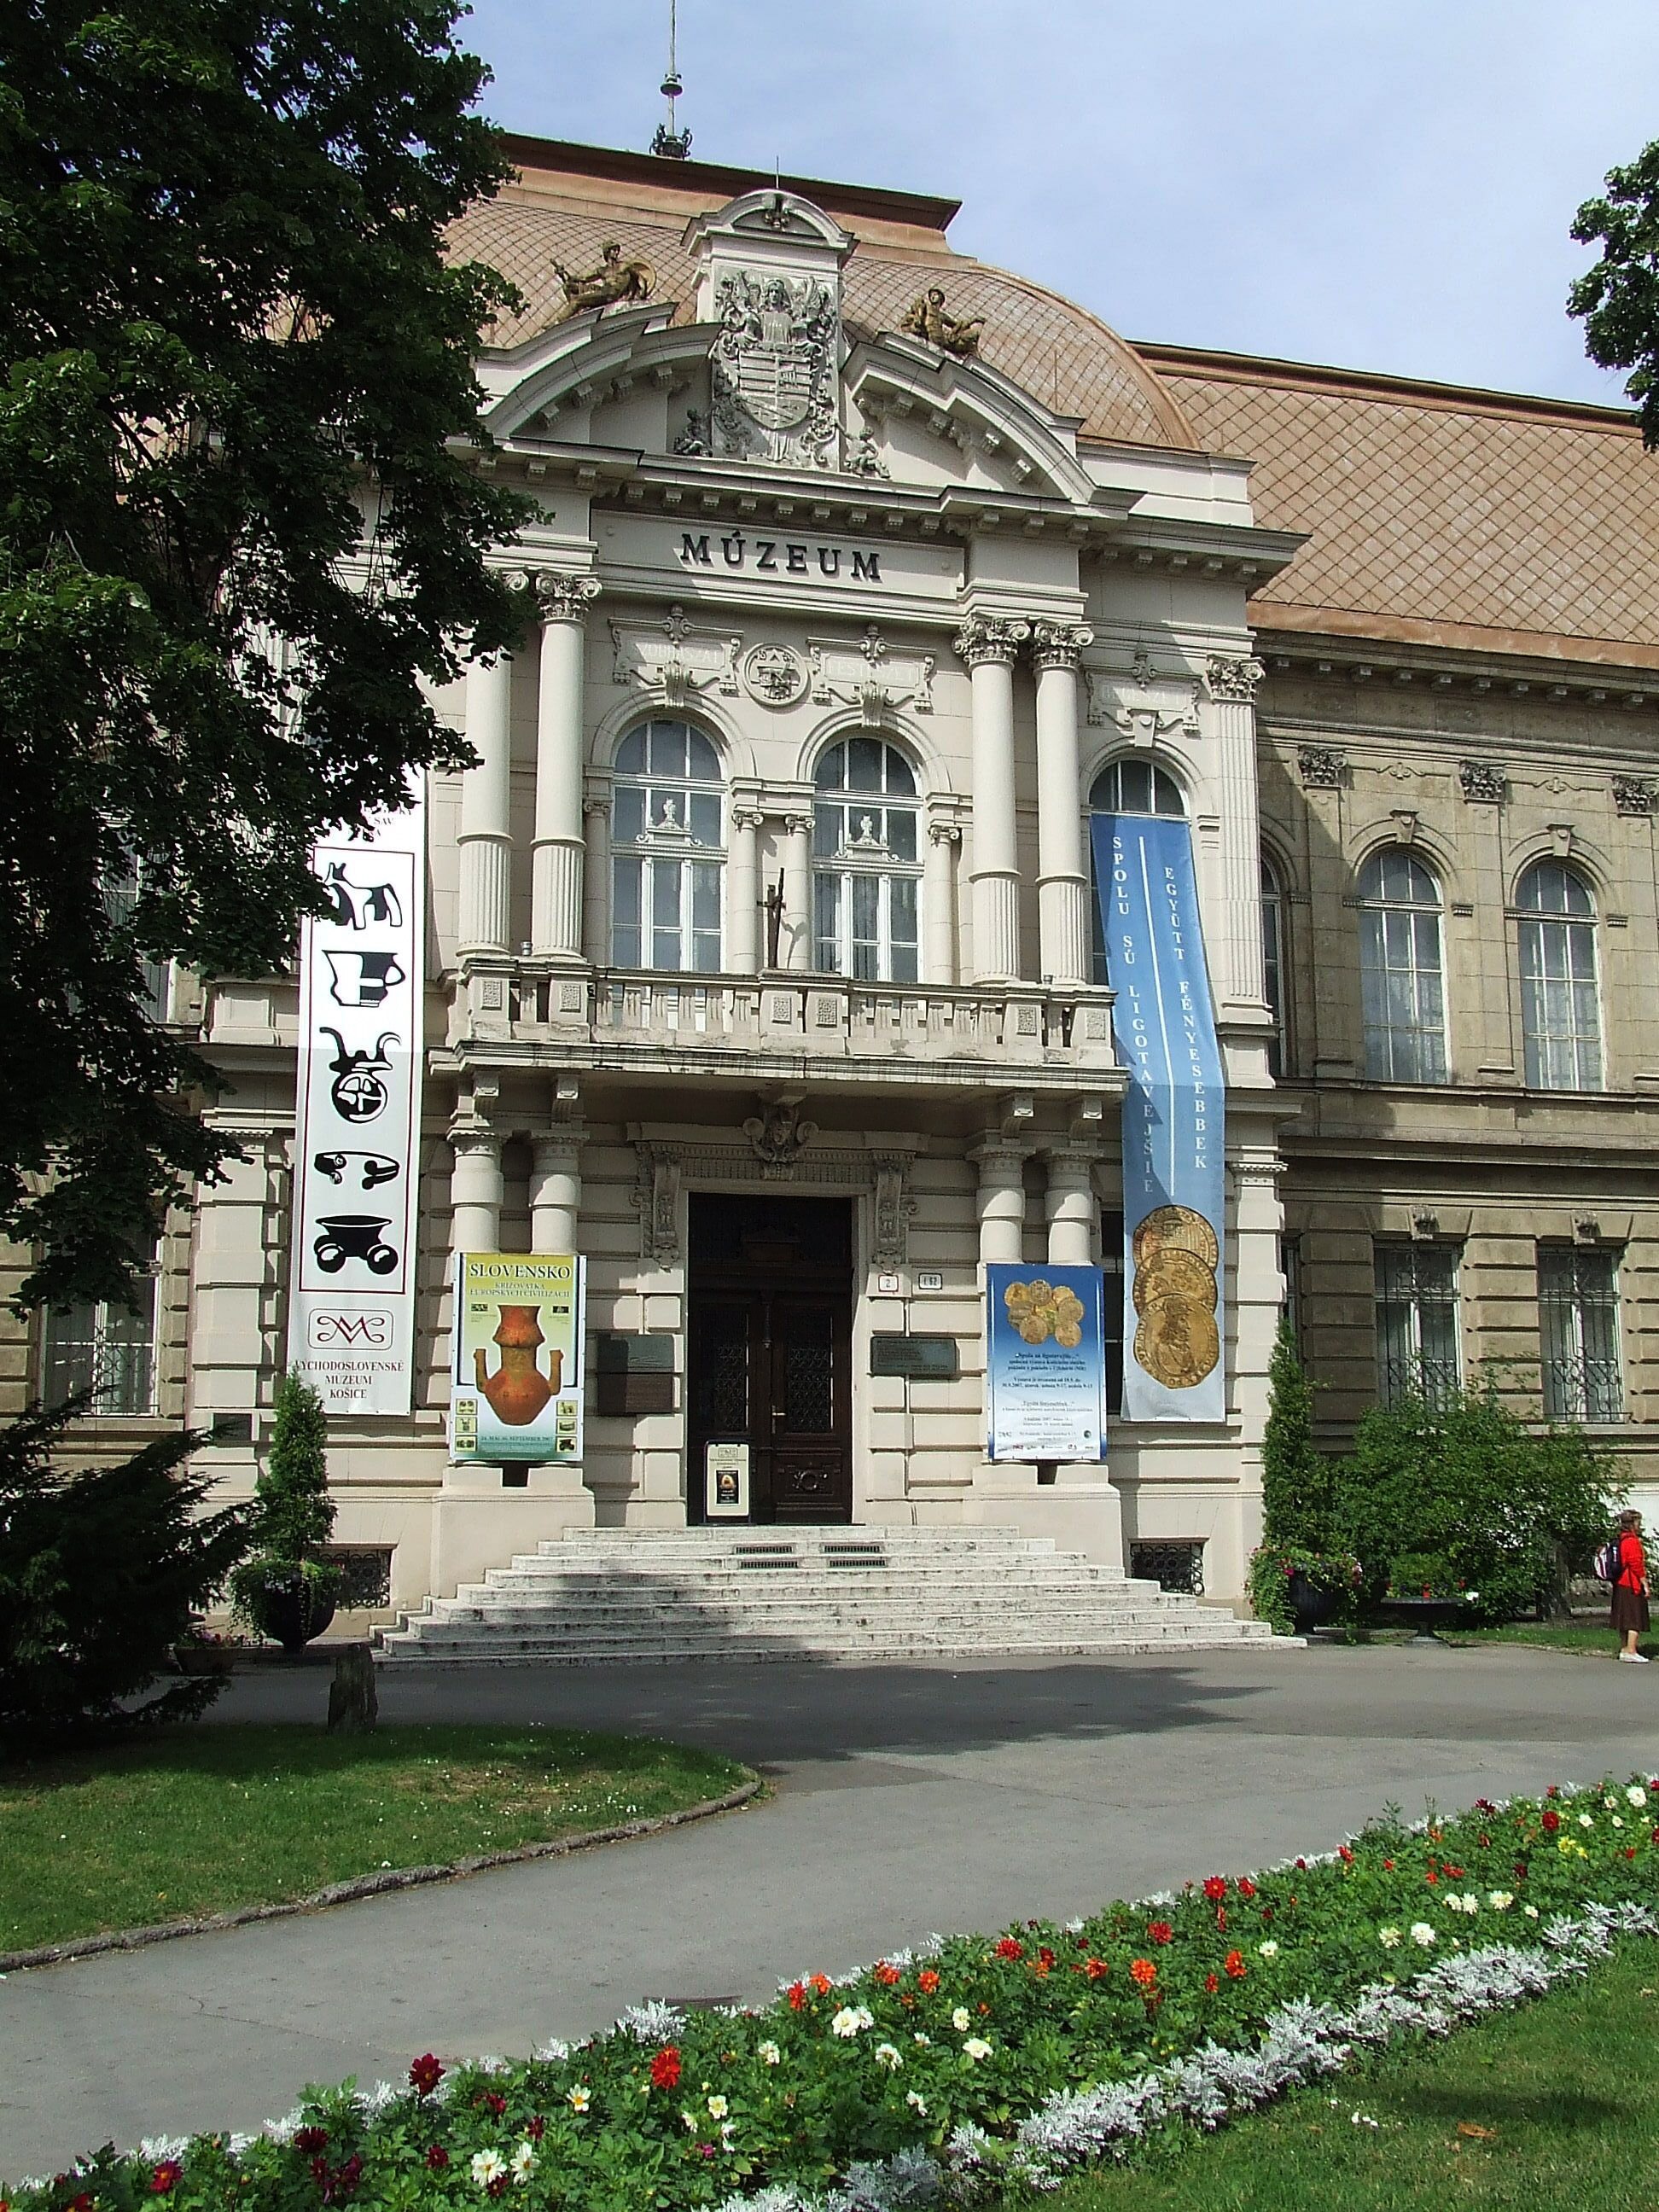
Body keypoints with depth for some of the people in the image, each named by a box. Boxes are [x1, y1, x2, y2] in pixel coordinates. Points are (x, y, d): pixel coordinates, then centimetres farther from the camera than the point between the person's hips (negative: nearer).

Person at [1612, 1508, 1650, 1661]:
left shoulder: (1621, 1540, 13)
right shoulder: (1632, 1541, -16)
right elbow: (1636, 1565, -20)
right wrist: (1645, 1584, -15)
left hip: (1621, 1585, 10)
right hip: (1633, 1586, -9)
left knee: (1626, 1619, 14)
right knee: (1635, 1620, -7)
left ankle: (1626, 1649, 19)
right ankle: (1631, 1651, -10)